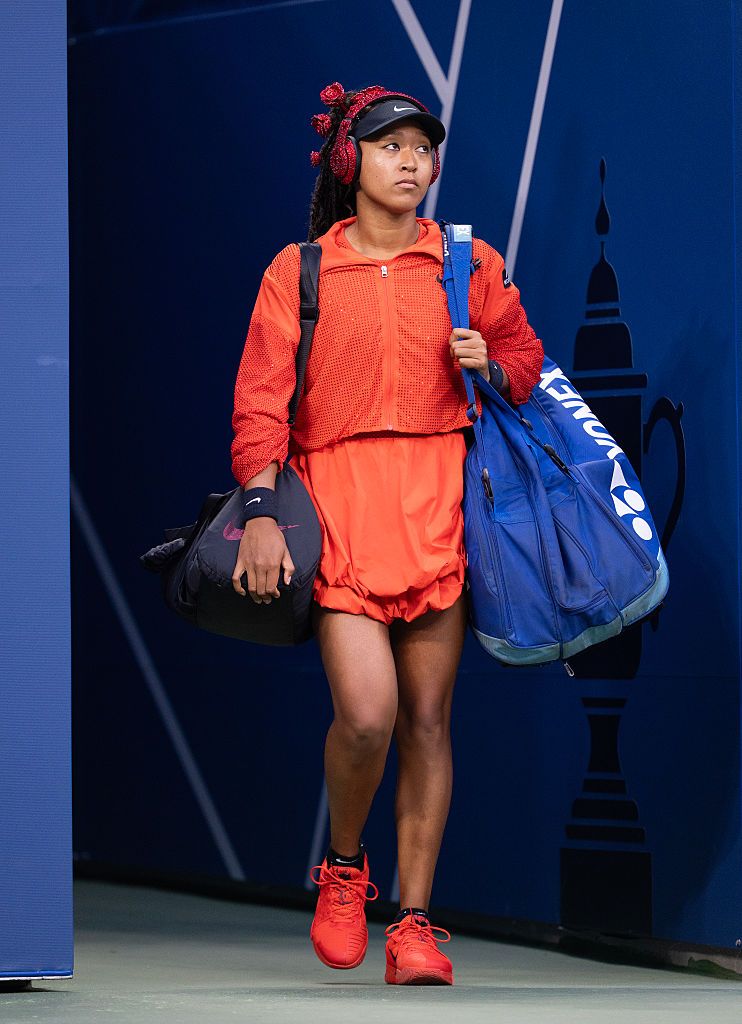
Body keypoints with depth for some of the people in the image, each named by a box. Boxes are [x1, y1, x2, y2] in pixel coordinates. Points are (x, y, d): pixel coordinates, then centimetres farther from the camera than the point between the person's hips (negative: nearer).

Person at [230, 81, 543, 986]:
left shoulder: (468, 262, 10)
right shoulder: (298, 271, 5)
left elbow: (524, 354, 21)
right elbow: (262, 398, 1)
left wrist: (491, 367, -3)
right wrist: (262, 512, -10)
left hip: (440, 497, 2)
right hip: (338, 495, -2)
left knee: (428, 719, 1)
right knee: (366, 713, -16)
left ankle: (413, 922, 9)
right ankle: (342, 869, 14)